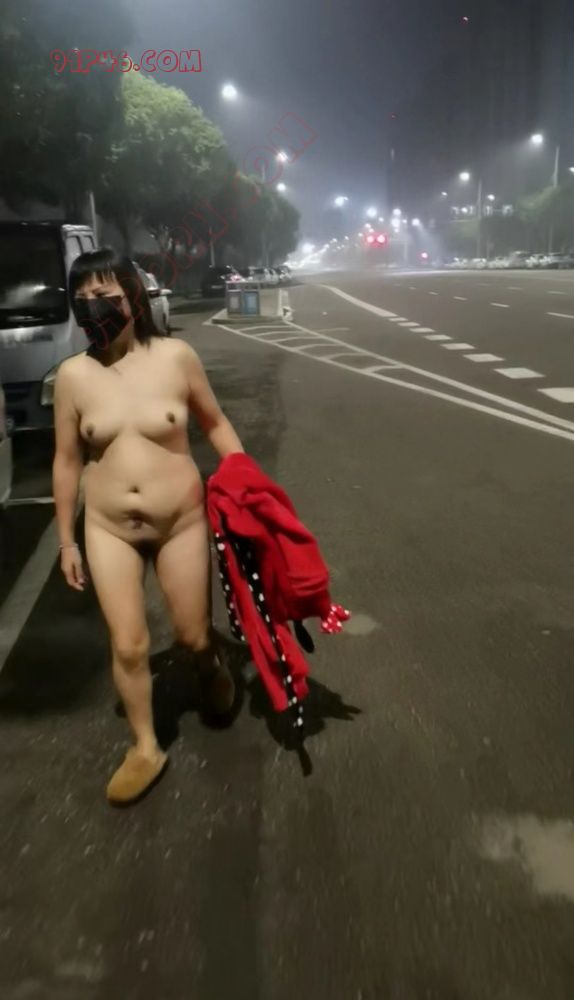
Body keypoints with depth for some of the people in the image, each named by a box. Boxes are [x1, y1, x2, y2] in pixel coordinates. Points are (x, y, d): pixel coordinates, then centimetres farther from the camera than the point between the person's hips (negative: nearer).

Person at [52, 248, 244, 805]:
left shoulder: (175, 356, -10)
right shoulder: (74, 375, -6)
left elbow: (214, 424, 3)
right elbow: (67, 461, 2)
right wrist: (66, 540, 5)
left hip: (182, 521, -1)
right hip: (109, 528, 1)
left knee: (192, 635, 10)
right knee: (128, 646, 3)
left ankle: (210, 665, 49)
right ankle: (145, 748, 27)